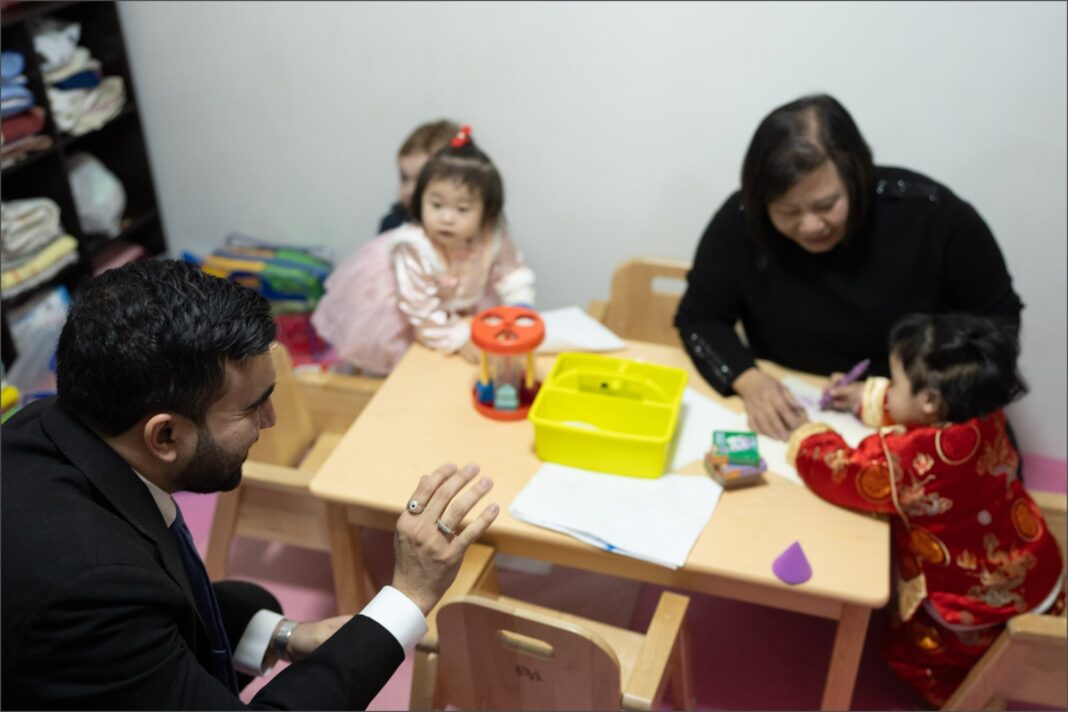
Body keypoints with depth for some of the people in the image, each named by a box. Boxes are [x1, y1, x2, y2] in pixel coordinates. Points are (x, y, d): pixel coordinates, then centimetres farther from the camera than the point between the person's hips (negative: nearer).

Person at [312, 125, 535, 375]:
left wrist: (520, 307, -23)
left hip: (456, 302, 5)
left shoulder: (493, 238, -28)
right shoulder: (413, 250, -43)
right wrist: (459, 340, -40)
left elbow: (512, 271, -9)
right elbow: (422, 312, -38)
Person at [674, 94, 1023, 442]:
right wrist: (749, 381, -22)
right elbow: (699, 318, -2)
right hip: (790, 416, 1)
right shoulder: (739, 223, -16)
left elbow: (998, 318, -6)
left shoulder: (932, 214, -18)